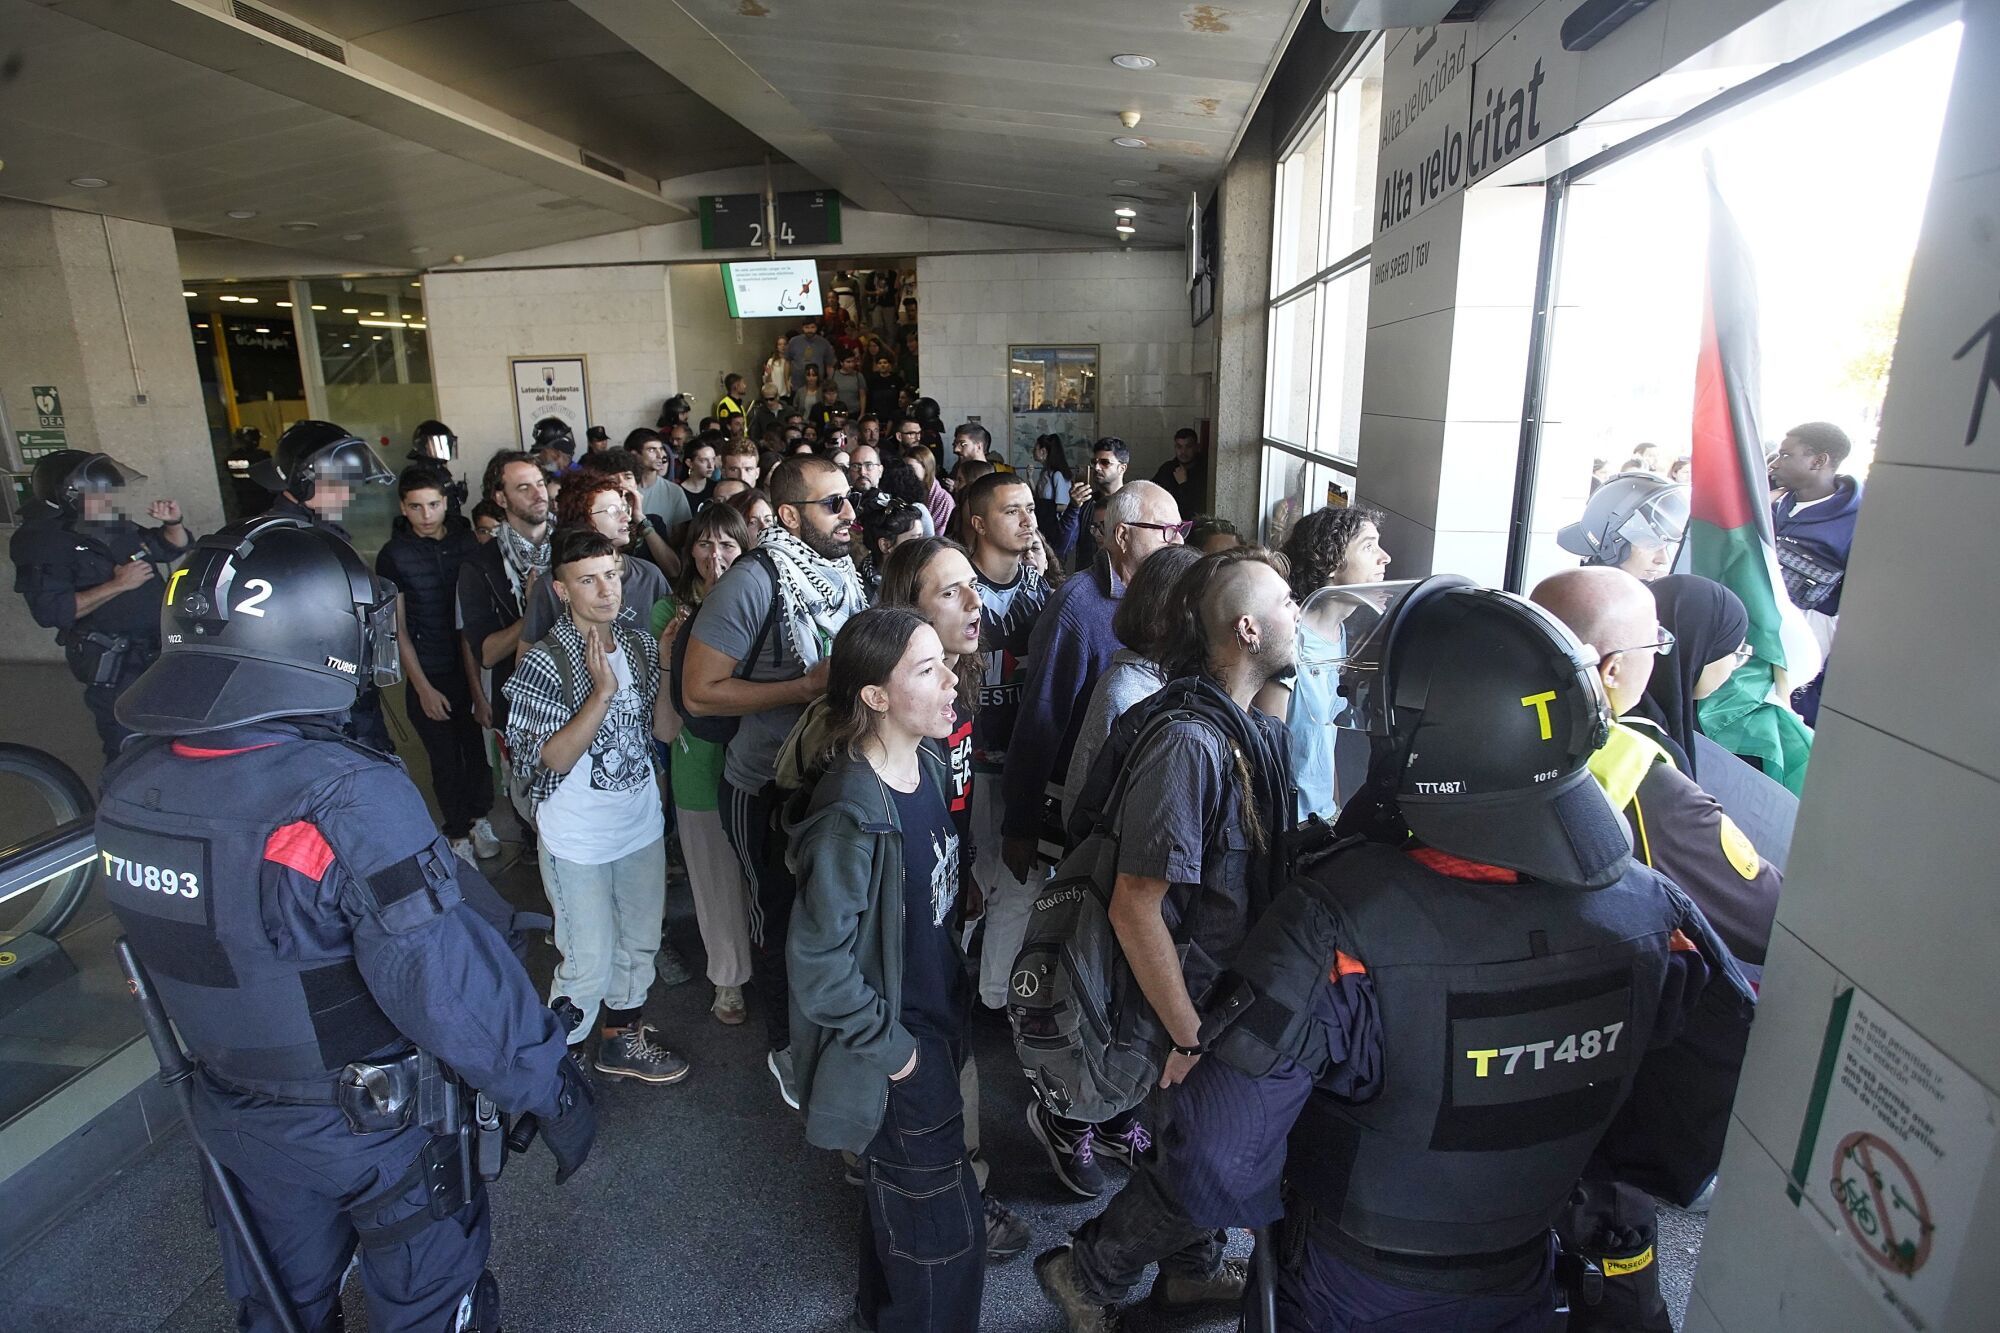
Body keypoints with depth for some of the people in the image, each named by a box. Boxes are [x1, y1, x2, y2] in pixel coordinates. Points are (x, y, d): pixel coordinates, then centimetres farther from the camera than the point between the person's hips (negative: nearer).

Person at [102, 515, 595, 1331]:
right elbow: (455, 985, -30)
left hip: (228, 1114, 6)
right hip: (369, 1128, -6)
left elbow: (161, 947, 4)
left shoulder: (128, 788, -11)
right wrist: (551, 1090, -17)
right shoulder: (350, 803, -35)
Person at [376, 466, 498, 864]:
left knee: (478, 748, 13)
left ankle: (479, 816, 35)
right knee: (446, 760, 9)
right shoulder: (393, 555, -5)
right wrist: (423, 688, -7)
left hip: (475, 668, 2)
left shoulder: (466, 541, -1)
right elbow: (397, 628, -3)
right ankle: (457, 832, 28)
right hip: (430, 676, -2)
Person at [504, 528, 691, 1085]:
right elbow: (553, 758, -21)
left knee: (641, 943, 20)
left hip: (642, 824, 6)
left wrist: (667, 664, -15)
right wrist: (603, 691, -29)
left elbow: (663, 729, -2)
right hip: (579, 840, -6)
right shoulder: (544, 663, -17)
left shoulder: (640, 645, -2)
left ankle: (622, 1039, 42)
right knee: (589, 963, 5)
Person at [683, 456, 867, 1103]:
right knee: (781, 918, 13)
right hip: (768, 789, -6)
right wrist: (808, 686, -27)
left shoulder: (845, 572, 0)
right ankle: (787, 1046, 37)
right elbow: (699, 691, -24)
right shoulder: (752, 583, -22)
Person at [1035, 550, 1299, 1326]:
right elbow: (1135, 906, -30)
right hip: (1188, 1001, -8)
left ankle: (1193, 1268, 49)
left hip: (1232, 991, 8)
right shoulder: (1190, 741, -30)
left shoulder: (1245, 727, -1)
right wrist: (1189, 1038, -22)